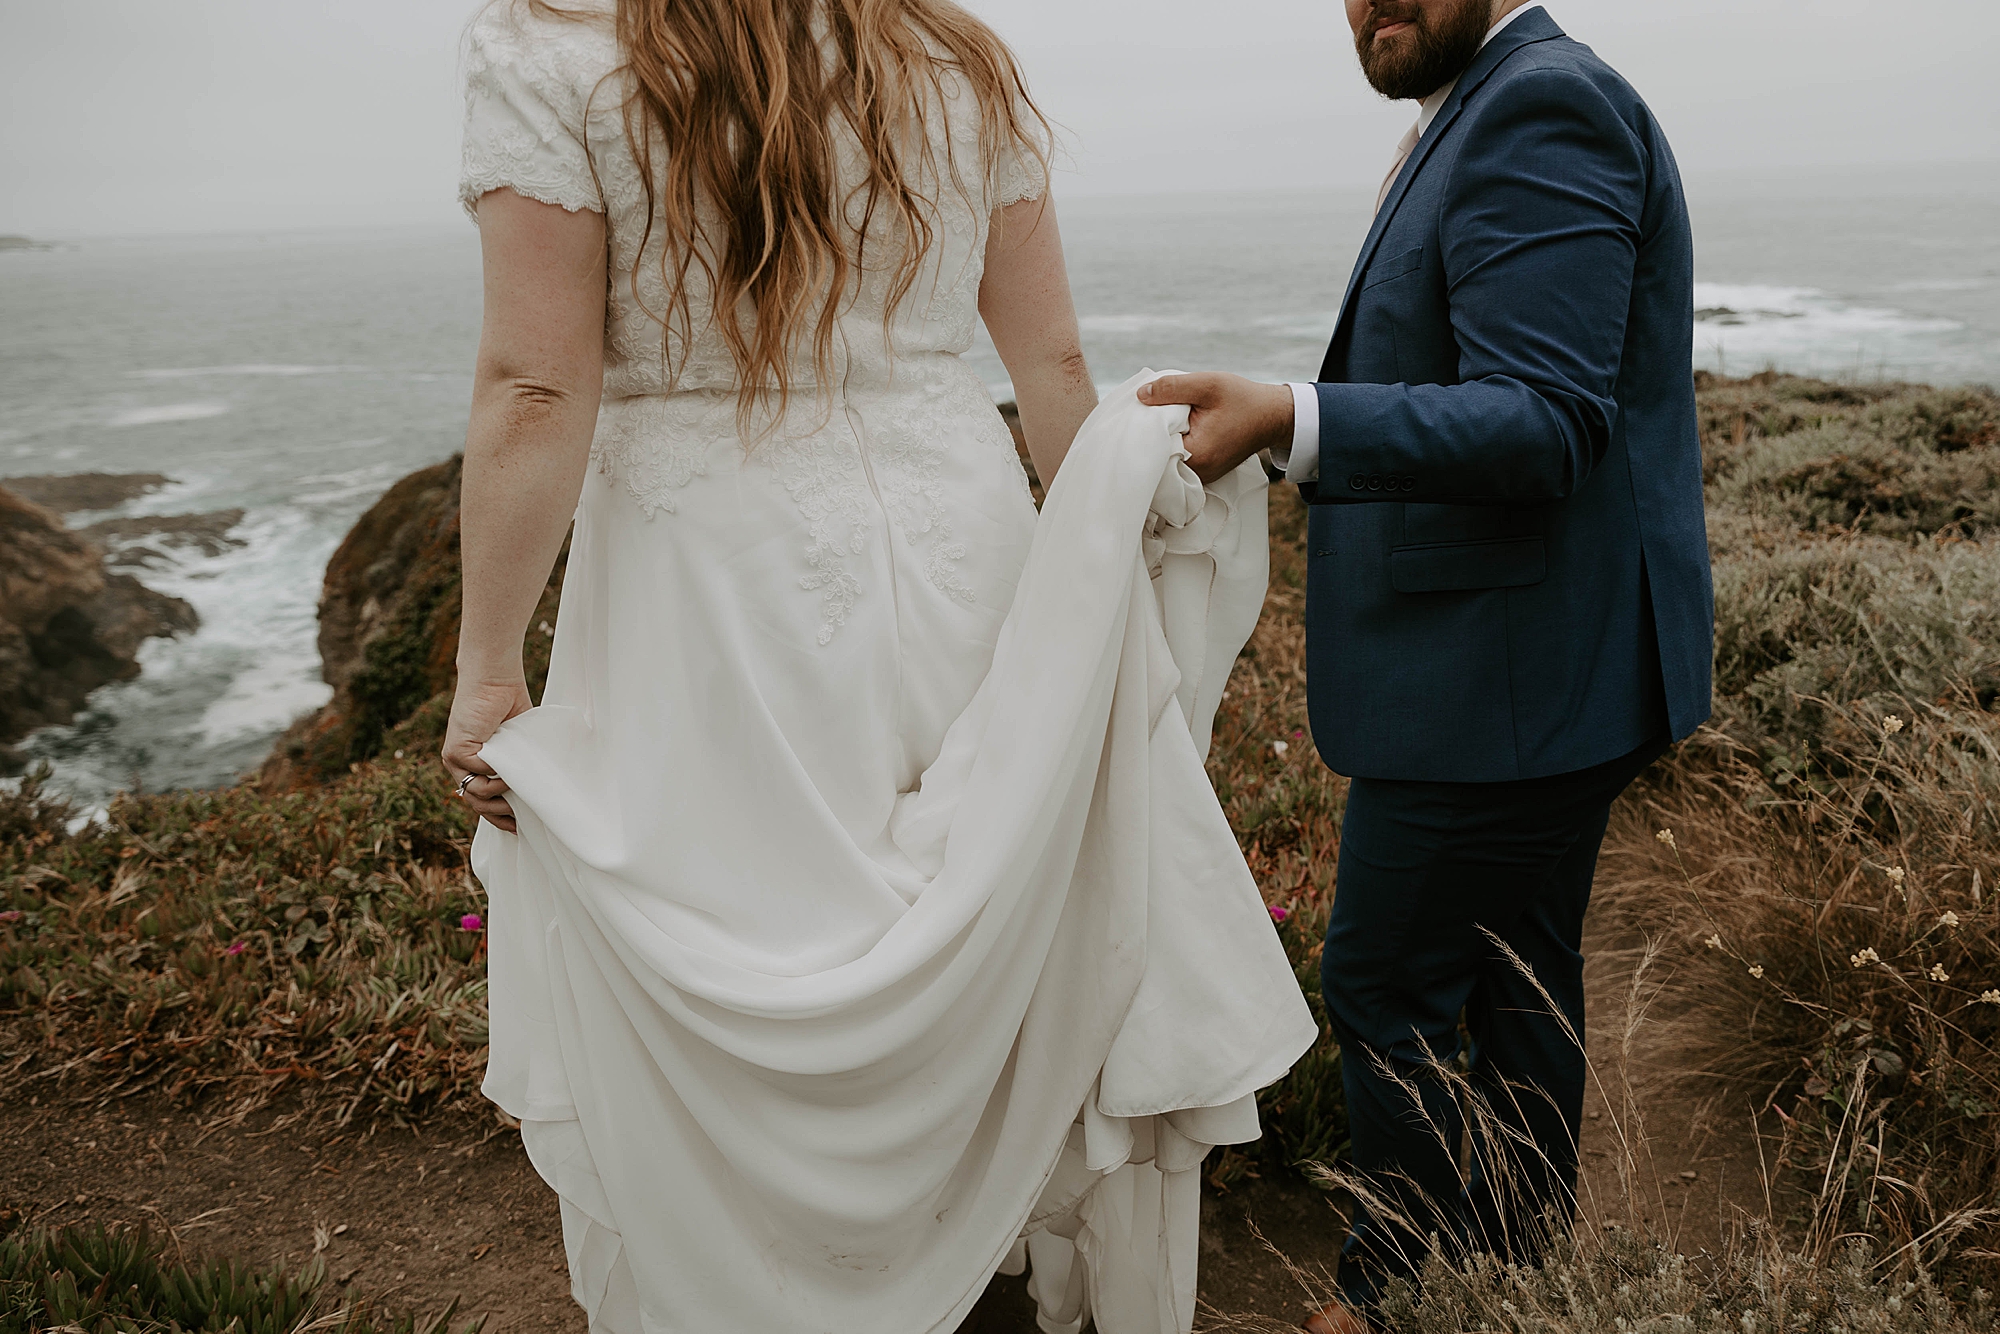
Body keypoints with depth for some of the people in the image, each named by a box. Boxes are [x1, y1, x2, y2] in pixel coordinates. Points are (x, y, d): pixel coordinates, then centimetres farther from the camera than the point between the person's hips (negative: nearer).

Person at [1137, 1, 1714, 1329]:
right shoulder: (1502, 111, 16)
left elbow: (1545, 424, -27)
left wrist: (1292, 421, -37)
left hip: (1508, 680, -10)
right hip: (1551, 666, 10)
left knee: (1382, 990, 1)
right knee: (1519, 978, 20)